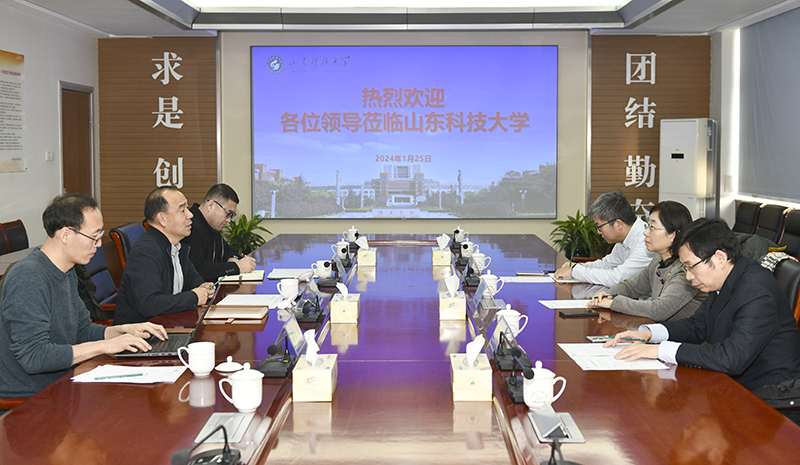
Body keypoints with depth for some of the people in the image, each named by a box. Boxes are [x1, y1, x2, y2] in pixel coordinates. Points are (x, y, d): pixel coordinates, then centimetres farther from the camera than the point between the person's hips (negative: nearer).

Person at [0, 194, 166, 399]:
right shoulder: (28, 279, -21)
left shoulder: (66, 272, 10)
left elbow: (82, 330, 21)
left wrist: (125, 330, 2)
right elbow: (33, 357, -27)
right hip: (24, 404, -9)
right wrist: (105, 346, -22)